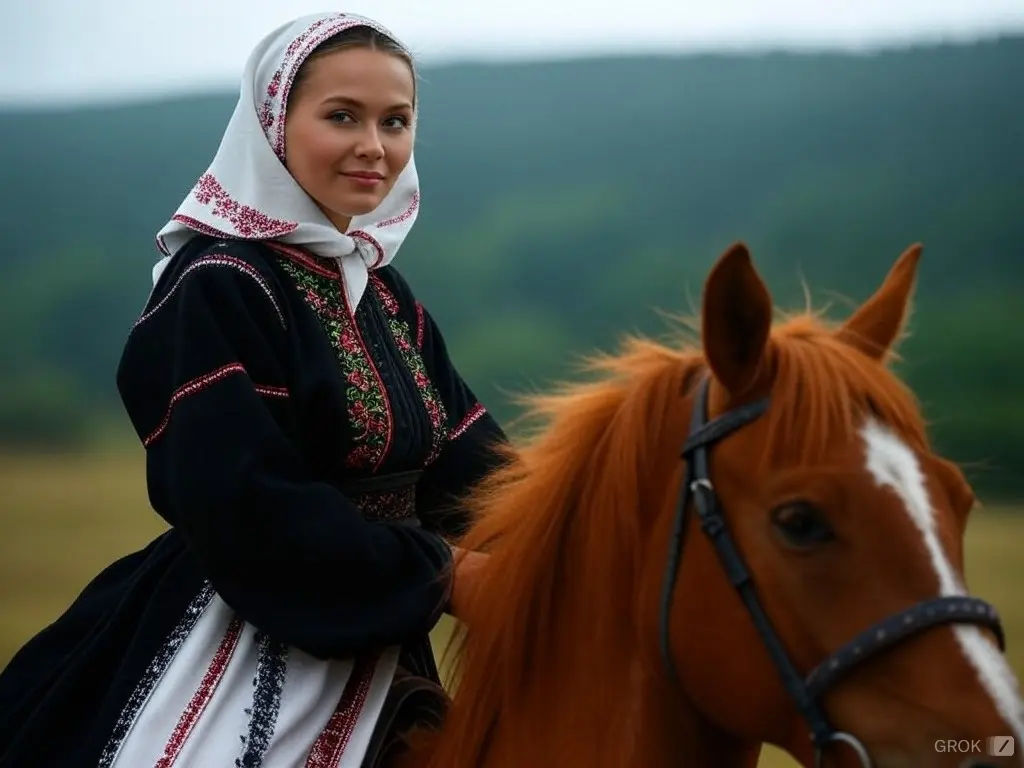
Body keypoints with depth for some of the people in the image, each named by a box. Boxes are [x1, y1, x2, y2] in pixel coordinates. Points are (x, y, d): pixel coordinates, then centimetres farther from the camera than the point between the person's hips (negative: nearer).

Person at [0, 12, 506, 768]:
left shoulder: (388, 296, 12)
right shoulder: (217, 289, -13)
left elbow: (469, 464, 5)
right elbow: (246, 511, -23)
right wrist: (440, 574, -19)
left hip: (374, 661, 8)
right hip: (236, 672, -8)